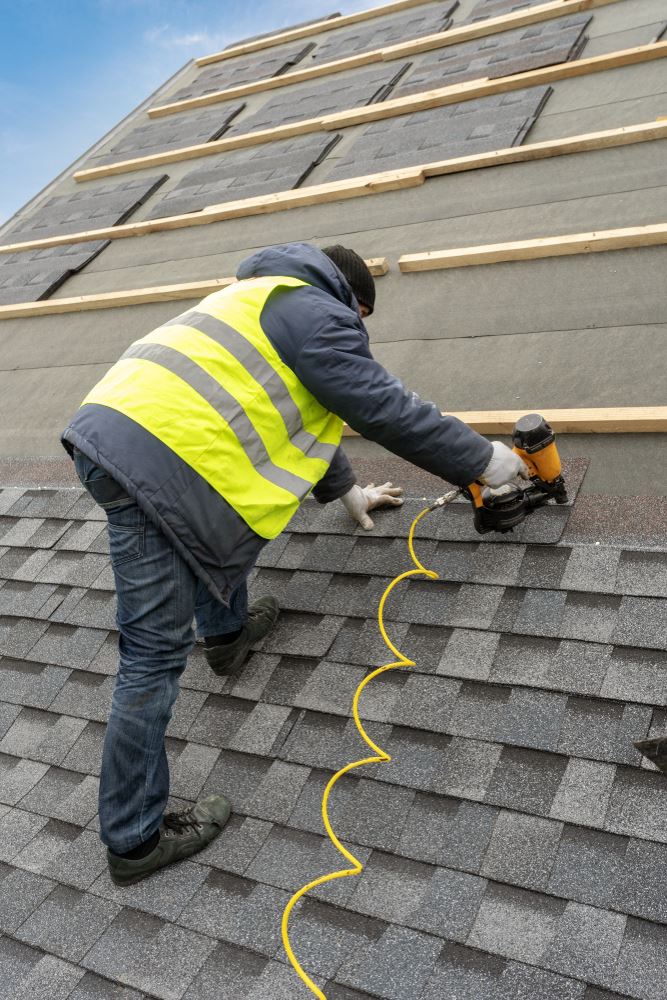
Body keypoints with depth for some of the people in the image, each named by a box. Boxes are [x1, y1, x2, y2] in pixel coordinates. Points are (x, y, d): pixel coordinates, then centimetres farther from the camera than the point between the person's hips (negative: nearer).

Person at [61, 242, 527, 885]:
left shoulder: (268, 297, 31)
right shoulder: (320, 315, 1)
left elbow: (294, 412, 37)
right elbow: (387, 410, -3)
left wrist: (345, 489, 44)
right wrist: (482, 460, 9)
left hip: (112, 419, 10)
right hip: (151, 460, -10)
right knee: (156, 651, -3)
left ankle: (227, 633, 46)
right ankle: (135, 839, 9)